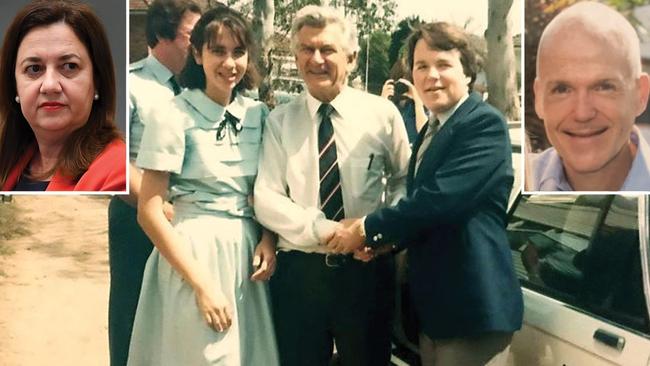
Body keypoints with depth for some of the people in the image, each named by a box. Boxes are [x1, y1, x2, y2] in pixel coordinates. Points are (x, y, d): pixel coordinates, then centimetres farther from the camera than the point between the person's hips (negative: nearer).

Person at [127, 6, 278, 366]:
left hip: (247, 250, 5)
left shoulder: (258, 114, 4)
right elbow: (149, 212, -12)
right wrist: (202, 285, -14)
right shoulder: (173, 117, -11)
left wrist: (268, 238, -5)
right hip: (194, 252, -5)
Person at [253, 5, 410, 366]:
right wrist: (326, 230, -20)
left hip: (367, 269, 0)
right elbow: (266, 200, -7)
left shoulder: (382, 113, 0)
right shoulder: (279, 120, -1)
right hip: (299, 270, 0)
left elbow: (404, 178, 10)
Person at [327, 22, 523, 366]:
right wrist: (383, 240, 0)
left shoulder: (485, 123, -13)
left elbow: (441, 197, -24)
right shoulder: (428, 132, 15)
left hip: (471, 302, -8)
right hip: (432, 303, 8)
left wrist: (369, 229, -14)